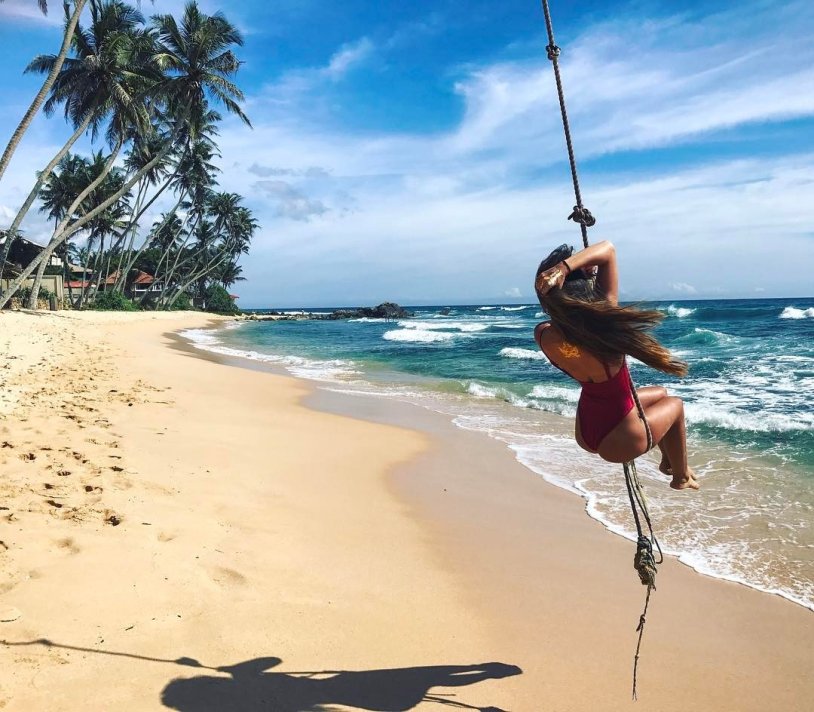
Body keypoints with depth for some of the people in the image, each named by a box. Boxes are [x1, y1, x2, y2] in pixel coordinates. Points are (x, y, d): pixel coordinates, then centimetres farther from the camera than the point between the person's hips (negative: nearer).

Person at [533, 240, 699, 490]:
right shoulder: (604, 322, -34)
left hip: (585, 433, 5)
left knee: (659, 393, 32)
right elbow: (608, 249, -27)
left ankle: (668, 461, 55)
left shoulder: (544, 337, -20)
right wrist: (565, 267, -39)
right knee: (674, 404, 28)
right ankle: (681, 475, 48)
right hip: (619, 442, -5)